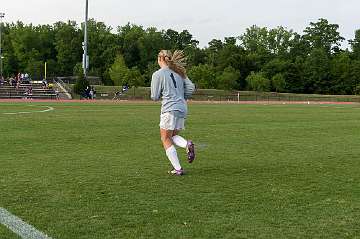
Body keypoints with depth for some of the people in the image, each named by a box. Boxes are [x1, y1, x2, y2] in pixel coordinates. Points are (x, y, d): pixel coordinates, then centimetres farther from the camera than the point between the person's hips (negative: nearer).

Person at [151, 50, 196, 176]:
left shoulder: (157, 74, -5)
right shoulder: (179, 72, 12)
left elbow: (155, 97, -3)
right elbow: (191, 88, 8)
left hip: (169, 109, -7)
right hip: (182, 109, 7)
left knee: (166, 139, 6)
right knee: (173, 135, 21)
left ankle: (177, 169, 1)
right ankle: (187, 144, -9)